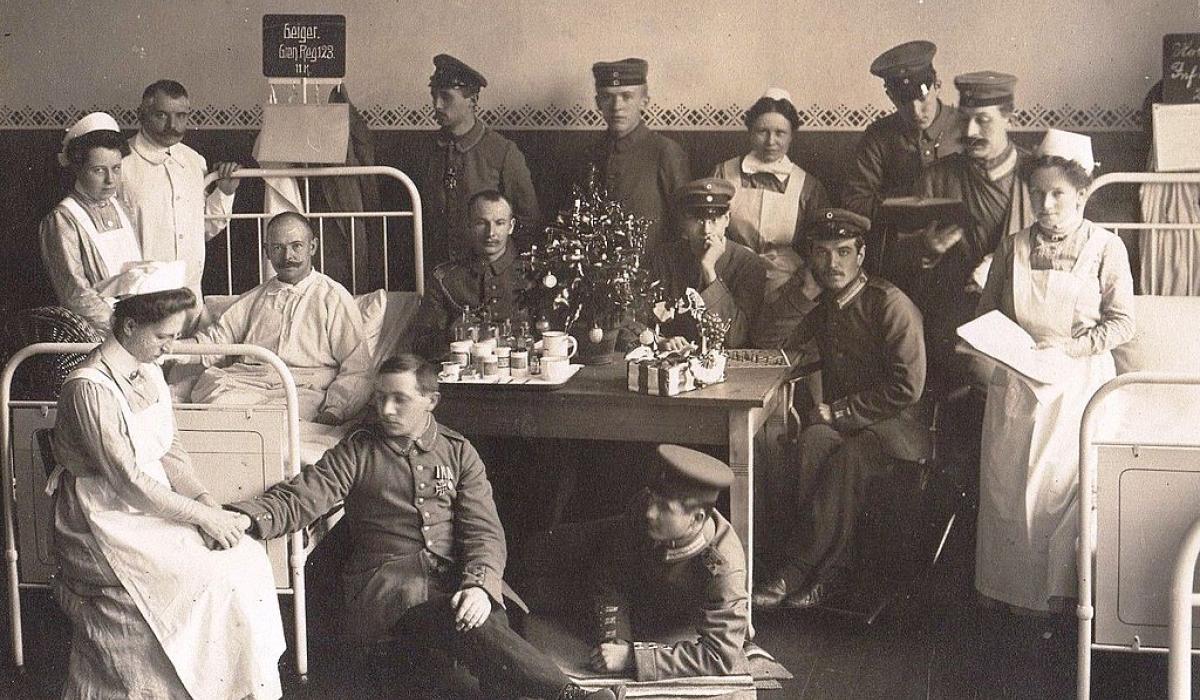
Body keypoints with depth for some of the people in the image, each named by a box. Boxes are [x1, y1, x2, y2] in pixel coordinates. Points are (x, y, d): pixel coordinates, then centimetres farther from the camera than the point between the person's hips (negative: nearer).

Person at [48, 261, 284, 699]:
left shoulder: (148, 370, 7)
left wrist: (204, 500, -7)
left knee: (248, 556, -8)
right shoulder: (90, 388, -21)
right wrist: (202, 515, -19)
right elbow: (128, 481, -23)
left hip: (153, 504, 8)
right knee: (211, 580, -22)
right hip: (107, 523, -8)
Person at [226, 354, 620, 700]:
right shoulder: (358, 451, 13)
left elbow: (483, 531, 6)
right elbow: (302, 497, -1)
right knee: (471, 628, -33)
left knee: (484, 618, -35)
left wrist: (479, 585, -15)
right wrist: (249, 517, -23)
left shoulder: (458, 453, 16)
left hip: (455, 574, 3)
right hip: (387, 579, -3)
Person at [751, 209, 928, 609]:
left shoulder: (890, 304, -11)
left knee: (848, 455, -35)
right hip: (840, 417, 5)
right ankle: (830, 568, -29)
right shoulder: (821, 306, 11)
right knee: (814, 440, -30)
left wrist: (840, 411, -15)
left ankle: (800, 567, -25)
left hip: (895, 422, -5)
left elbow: (906, 387, -16)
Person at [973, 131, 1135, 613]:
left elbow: (1121, 323, -5)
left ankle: (1057, 588, 5)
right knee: (1004, 482, 0)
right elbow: (986, 312, 13)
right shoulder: (1013, 248, 6)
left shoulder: (1105, 248, -3)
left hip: (1077, 381, -3)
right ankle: (1008, 583, 12)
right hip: (1014, 382, 3)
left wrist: (1069, 346, -16)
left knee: (1063, 481, -9)